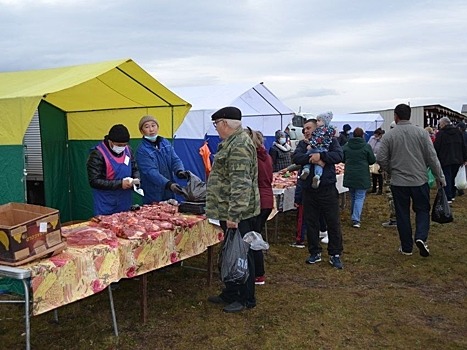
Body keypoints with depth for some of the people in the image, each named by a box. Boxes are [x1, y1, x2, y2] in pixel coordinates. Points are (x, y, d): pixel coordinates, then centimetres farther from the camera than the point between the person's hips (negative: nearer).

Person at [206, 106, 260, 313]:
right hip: (230, 212, 11)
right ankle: (230, 294, 31)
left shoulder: (239, 146, -20)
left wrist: (233, 215, -27)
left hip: (238, 214, -11)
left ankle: (247, 299, 15)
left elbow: (240, 185, -27)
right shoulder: (232, 142, 15)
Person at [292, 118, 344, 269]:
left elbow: (339, 156, -13)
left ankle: (335, 254, 14)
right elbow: (296, 158, -9)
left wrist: (320, 155, -24)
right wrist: (312, 159, -23)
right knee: (311, 223, 9)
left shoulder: (330, 141, 4)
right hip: (309, 190, 3)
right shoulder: (303, 144, 11)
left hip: (328, 189, -3)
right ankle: (315, 253, 23)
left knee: (333, 223, 2)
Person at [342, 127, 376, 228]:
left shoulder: (346, 146, -1)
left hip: (349, 176, 4)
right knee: (360, 197, -1)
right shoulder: (366, 146, -10)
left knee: (353, 197, 18)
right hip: (362, 177, -4)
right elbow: (372, 160, -4)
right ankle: (356, 220, -10)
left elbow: (342, 159, 9)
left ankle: (354, 217, 31)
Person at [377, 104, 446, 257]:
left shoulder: (389, 135, -5)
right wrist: (440, 177, 6)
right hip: (420, 181, 0)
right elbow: (432, 157, -4)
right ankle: (421, 237, -6)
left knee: (402, 214, 10)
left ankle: (406, 247, 16)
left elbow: (381, 158, -7)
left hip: (398, 182, 0)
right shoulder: (421, 132, -4)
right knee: (422, 209, 15)